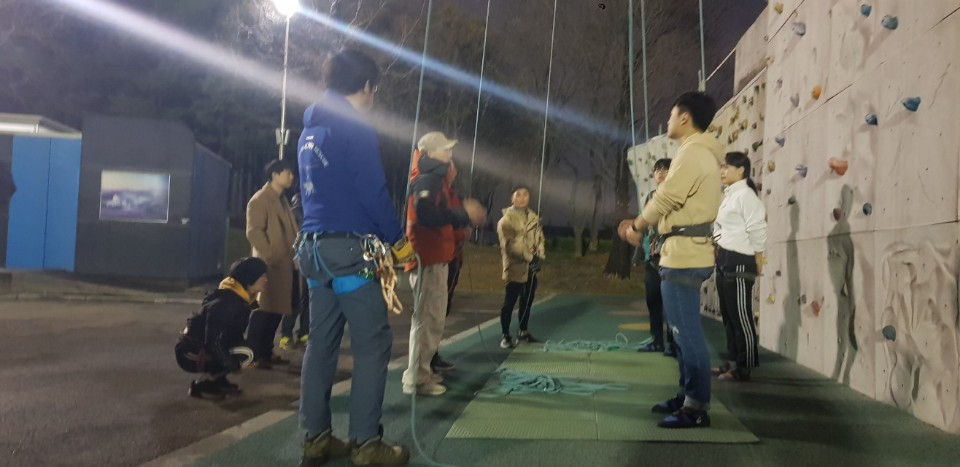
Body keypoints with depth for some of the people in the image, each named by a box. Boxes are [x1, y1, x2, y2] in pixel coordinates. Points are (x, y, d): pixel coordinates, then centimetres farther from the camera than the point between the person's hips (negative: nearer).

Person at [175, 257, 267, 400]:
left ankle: (218, 380, 11)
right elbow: (213, 341, -26)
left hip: (205, 348, 9)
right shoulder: (227, 303, -25)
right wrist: (236, 365, -17)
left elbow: (234, 334, 11)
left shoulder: (240, 299, 3)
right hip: (191, 353, -9)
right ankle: (201, 386, -5)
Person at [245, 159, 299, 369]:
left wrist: (292, 256, 11)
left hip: (284, 265, 9)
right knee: (263, 310, -6)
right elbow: (253, 232, -17)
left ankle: (266, 352, 18)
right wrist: (270, 256, -19)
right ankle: (253, 355, -1)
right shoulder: (260, 200, -9)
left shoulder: (282, 200, 19)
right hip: (268, 265, -9)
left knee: (277, 310, 10)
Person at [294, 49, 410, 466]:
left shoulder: (309, 131, 17)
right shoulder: (356, 129, -10)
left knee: (321, 342, 10)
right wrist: (396, 236, 0)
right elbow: (373, 191, -14)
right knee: (372, 344, -3)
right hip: (348, 249, -9)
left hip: (314, 246, 9)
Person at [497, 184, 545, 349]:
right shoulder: (506, 219, -9)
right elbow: (511, 244, -17)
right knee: (509, 302, -2)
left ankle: (523, 332, 31)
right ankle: (505, 336, 7)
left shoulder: (534, 217, 12)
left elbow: (539, 238, 12)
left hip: (531, 268, 7)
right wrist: (530, 257, -19)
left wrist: (540, 257, -4)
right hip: (516, 267, -7)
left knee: (527, 301, 16)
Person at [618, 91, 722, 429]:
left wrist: (636, 226, 0)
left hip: (684, 254, -11)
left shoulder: (693, 152, -12)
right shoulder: (700, 154, 20)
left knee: (687, 332, -8)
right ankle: (688, 396, 22)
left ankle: (697, 408, -3)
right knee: (683, 330, 14)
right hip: (685, 252, 11)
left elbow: (665, 198, -15)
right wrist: (640, 224, 16)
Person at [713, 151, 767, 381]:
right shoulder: (729, 195, 17)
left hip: (739, 261, -10)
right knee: (728, 315, 13)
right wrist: (718, 254, 14)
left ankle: (744, 368, 2)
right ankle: (733, 361, 21)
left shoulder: (745, 194, -11)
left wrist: (757, 261, -8)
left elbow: (757, 230, -14)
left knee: (741, 316, -4)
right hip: (724, 260, 10)